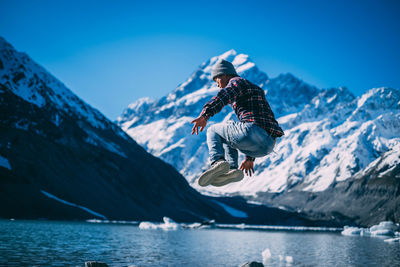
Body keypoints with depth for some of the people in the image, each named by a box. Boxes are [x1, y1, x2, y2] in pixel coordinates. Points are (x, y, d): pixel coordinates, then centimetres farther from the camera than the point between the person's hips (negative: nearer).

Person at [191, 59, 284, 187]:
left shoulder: (237, 81, 10)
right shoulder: (255, 89, 37)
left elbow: (224, 95, -16)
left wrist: (205, 115, -31)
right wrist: (249, 158, 43)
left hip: (253, 131, -8)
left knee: (213, 131, 15)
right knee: (228, 139, 33)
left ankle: (217, 161, -13)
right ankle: (232, 170, 6)